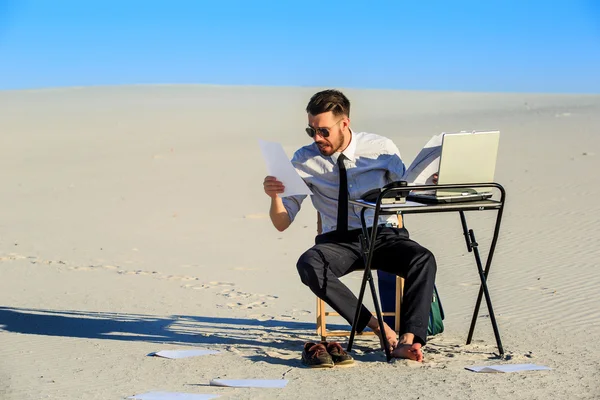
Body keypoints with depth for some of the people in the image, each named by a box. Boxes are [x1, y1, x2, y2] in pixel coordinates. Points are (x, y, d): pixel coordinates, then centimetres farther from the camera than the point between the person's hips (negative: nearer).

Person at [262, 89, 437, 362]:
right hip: (338, 242, 0)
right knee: (308, 265, -34)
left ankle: (408, 340, -39)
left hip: (384, 236, 0)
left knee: (423, 259, -32)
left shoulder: (381, 148, 0)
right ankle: (374, 325, -32)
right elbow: (282, 223, 1)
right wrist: (275, 196, -21)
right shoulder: (304, 160, 0)